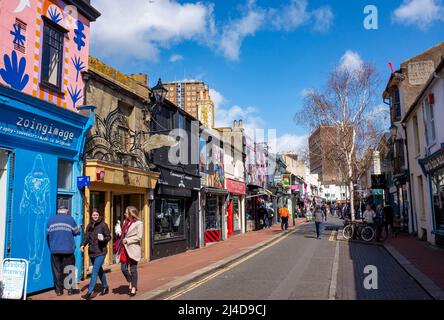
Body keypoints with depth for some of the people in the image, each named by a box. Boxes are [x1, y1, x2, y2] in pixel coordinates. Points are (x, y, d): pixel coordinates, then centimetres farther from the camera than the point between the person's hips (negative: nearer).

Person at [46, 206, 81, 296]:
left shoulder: (51, 219, 10)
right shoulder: (70, 219, 3)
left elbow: (48, 234, 10)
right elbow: (76, 232, 7)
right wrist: (79, 228, 29)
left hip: (54, 250, 2)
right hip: (68, 249, -2)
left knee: (57, 270, 8)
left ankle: (59, 290, 10)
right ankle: (70, 289, 10)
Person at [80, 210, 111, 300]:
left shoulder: (103, 225, -6)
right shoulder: (89, 226, 10)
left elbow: (109, 237, -3)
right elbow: (86, 237, 8)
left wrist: (103, 239, -23)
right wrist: (83, 245, -9)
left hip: (100, 252, -6)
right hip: (91, 251, 6)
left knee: (95, 270, -12)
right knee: (99, 270, 17)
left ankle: (89, 292, -11)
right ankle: (105, 287, 33)